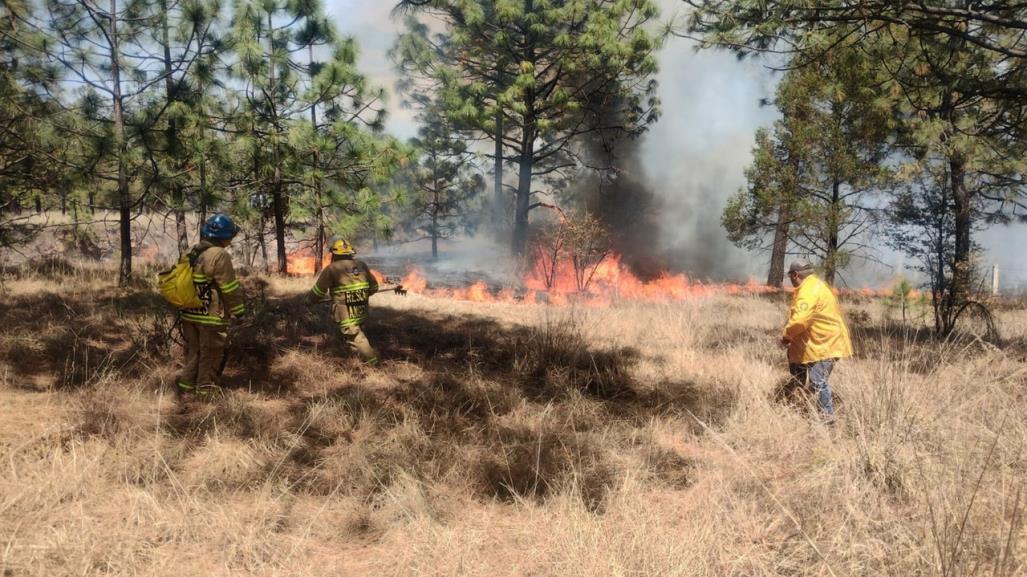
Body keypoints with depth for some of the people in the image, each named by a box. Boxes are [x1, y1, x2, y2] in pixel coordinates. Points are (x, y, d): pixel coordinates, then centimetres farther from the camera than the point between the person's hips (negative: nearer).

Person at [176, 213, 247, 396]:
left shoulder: (192, 253, 10)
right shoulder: (219, 255, -17)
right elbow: (230, 288, -16)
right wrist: (239, 310, -6)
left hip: (190, 314, 8)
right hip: (211, 317, -8)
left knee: (193, 353, 18)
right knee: (211, 357, 2)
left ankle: (186, 388, 22)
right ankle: (205, 393, 7)